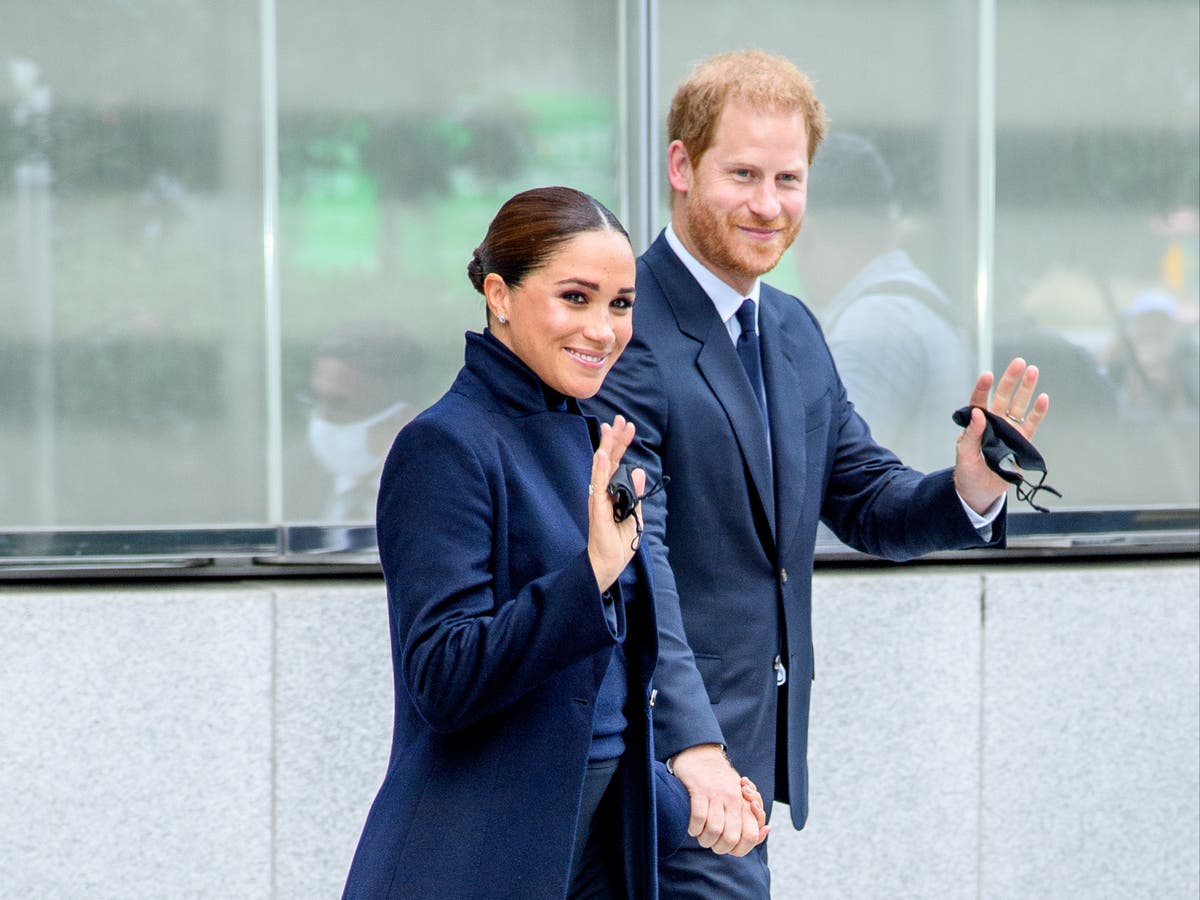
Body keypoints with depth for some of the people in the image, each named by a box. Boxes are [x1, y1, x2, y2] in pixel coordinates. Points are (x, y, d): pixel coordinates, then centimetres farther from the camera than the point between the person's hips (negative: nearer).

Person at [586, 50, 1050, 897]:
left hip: (755, 747, 8)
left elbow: (869, 506, 15)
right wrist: (692, 746, -33)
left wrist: (970, 488, -8)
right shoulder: (623, 333, -16)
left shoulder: (794, 330, 12)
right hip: (669, 759, -8)